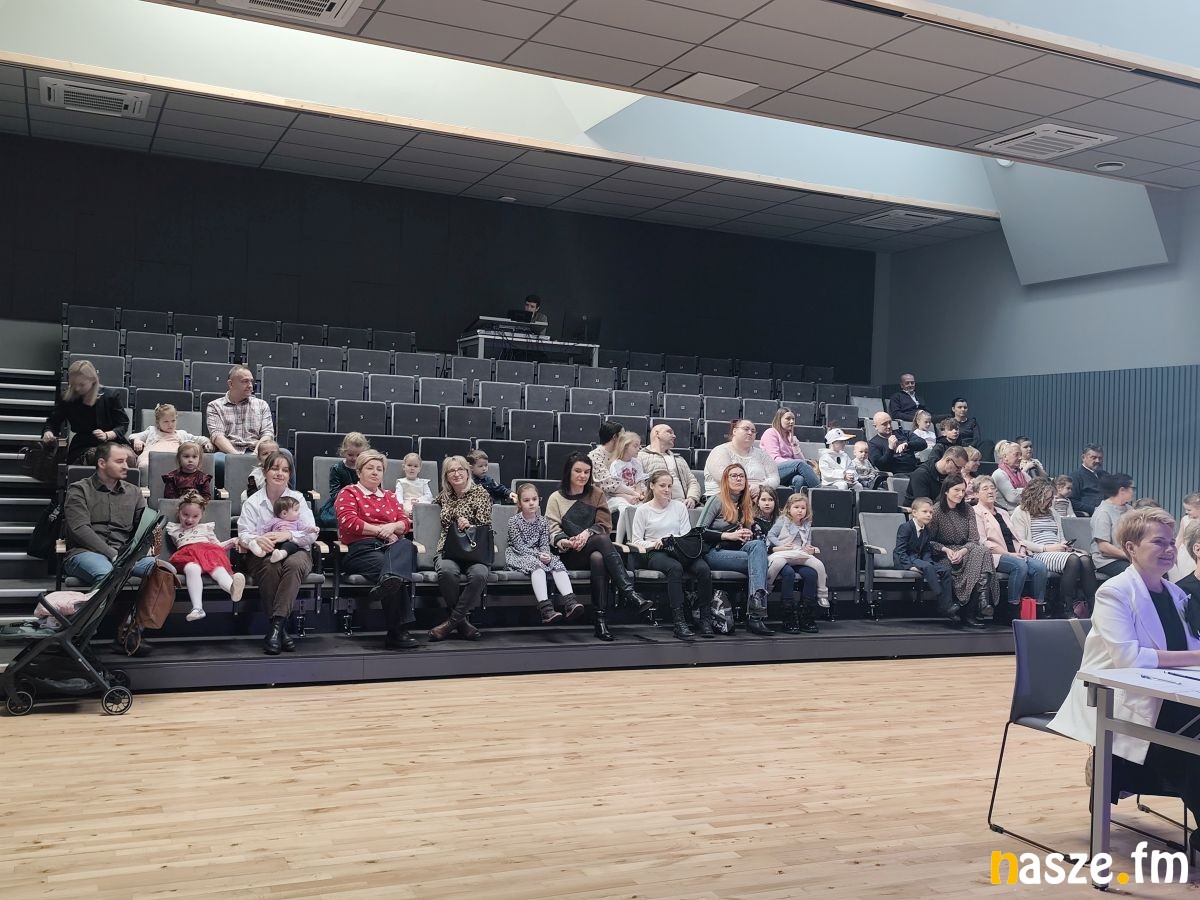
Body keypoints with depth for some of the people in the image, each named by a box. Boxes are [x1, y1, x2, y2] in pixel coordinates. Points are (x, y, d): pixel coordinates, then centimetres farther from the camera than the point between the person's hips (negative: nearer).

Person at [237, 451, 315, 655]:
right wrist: (258, 539, -25)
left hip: (294, 550, 0)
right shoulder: (252, 502, 11)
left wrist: (287, 535, -17)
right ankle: (280, 629, -32)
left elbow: (311, 534, 2)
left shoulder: (298, 499, 12)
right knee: (271, 566, -37)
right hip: (262, 554, 0)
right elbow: (243, 535, 0)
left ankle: (275, 625, -40)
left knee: (295, 564, -37)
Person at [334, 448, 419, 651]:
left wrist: (392, 527, -6)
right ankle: (398, 631, -40)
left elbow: (406, 522, 18)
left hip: (391, 546, 4)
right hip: (360, 548, -4)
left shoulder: (390, 496, 31)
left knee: (406, 546, -34)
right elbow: (349, 523, -3)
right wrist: (381, 530, -2)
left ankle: (389, 580, -61)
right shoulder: (348, 493, 15)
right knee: (389, 567, -35)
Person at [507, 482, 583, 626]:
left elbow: (545, 544, 3)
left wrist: (546, 555, -20)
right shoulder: (514, 521, -6)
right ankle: (545, 608, -48)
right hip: (518, 555, -5)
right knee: (536, 565, -35)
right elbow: (519, 546, -13)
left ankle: (570, 602, -39)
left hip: (538, 555, 5)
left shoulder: (542, 521, 7)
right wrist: (538, 555, -25)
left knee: (557, 564, -22)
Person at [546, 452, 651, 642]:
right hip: (569, 555, -2)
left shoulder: (596, 494, 18)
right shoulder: (556, 498, 12)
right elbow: (553, 530, -1)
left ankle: (601, 620, -44)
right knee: (602, 540, -35)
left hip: (593, 550, 2)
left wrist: (588, 533, -15)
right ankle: (630, 593, -47)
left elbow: (605, 525, 7)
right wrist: (563, 542, -24)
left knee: (598, 558, -38)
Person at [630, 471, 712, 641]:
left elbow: (688, 536, 11)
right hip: (655, 554, -3)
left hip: (680, 550, 3)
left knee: (703, 568, -30)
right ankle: (678, 622, -41)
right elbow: (636, 541, 6)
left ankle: (706, 619, -25)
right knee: (675, 567, -39)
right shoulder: (643, 510, 11)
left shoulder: (679, 507, 19)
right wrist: (653, 544, -12)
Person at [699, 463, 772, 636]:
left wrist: (748, 535, 7)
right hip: (713, 552, -5)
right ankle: (757, 611, -40)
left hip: (735, 550, 5)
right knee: (759, 561, -28)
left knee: (758, 544, -30)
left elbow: (749, 532, 32)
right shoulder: (717, 500, 2)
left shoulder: (746, 504, 22)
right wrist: (728, 535, -12)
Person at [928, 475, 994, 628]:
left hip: (965, 551, 4)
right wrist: (946, 550, -20)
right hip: (943, 554, -4)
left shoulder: (967, 510, 10)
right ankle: (982, 599, -36)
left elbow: (974, 539, 0)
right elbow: (929, 541, -3)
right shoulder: (936, 510, -2)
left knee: (982, 551, -31)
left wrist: (962, 551, -20)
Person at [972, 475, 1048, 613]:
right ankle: (1013, 609, -26)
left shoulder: (1002, 512, 27)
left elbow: (1015, 536, 22)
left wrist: (1021, 550, 0)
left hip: (1015, 554, 7)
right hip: (995, 556, -7)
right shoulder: (976, 512, 2)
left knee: (1040, 567, -21)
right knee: (1020, 565, -34)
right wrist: (1008, 554, -15)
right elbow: (982, 542, -9)